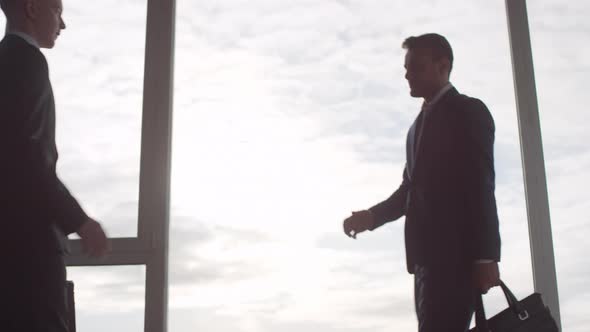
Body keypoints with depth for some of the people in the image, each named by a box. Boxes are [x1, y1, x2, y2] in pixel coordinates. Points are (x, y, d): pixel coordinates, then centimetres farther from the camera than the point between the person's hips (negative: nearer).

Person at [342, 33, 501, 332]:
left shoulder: (469, 111, -1)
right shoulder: (421, 123, 24)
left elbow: (481, 186, -9)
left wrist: (485, 257, -16)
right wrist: (372, 216, 4)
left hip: (456, 252, -7)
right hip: (428, 252, 8)